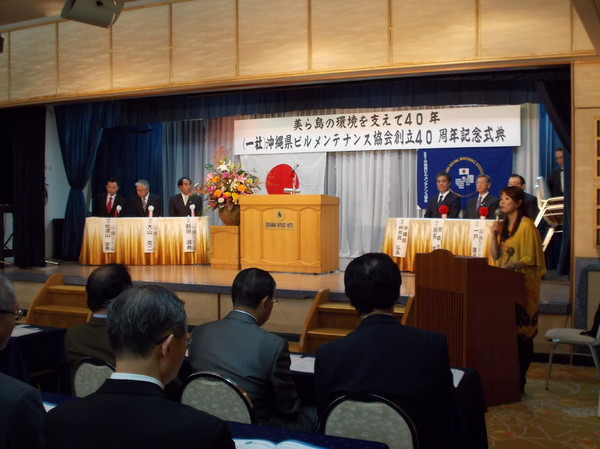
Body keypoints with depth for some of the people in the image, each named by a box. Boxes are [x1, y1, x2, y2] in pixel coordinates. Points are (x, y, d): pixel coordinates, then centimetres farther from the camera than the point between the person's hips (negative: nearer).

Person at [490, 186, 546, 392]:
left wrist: (511, 265, -24)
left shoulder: (527, 225, -10)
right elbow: (496, 255, 12)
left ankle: (520, 378, 4)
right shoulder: (503, 224, 14)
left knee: (521, 332, -3)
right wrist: (494, 234, 0)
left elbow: (531, 259, -14)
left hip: (523, 284, -7)